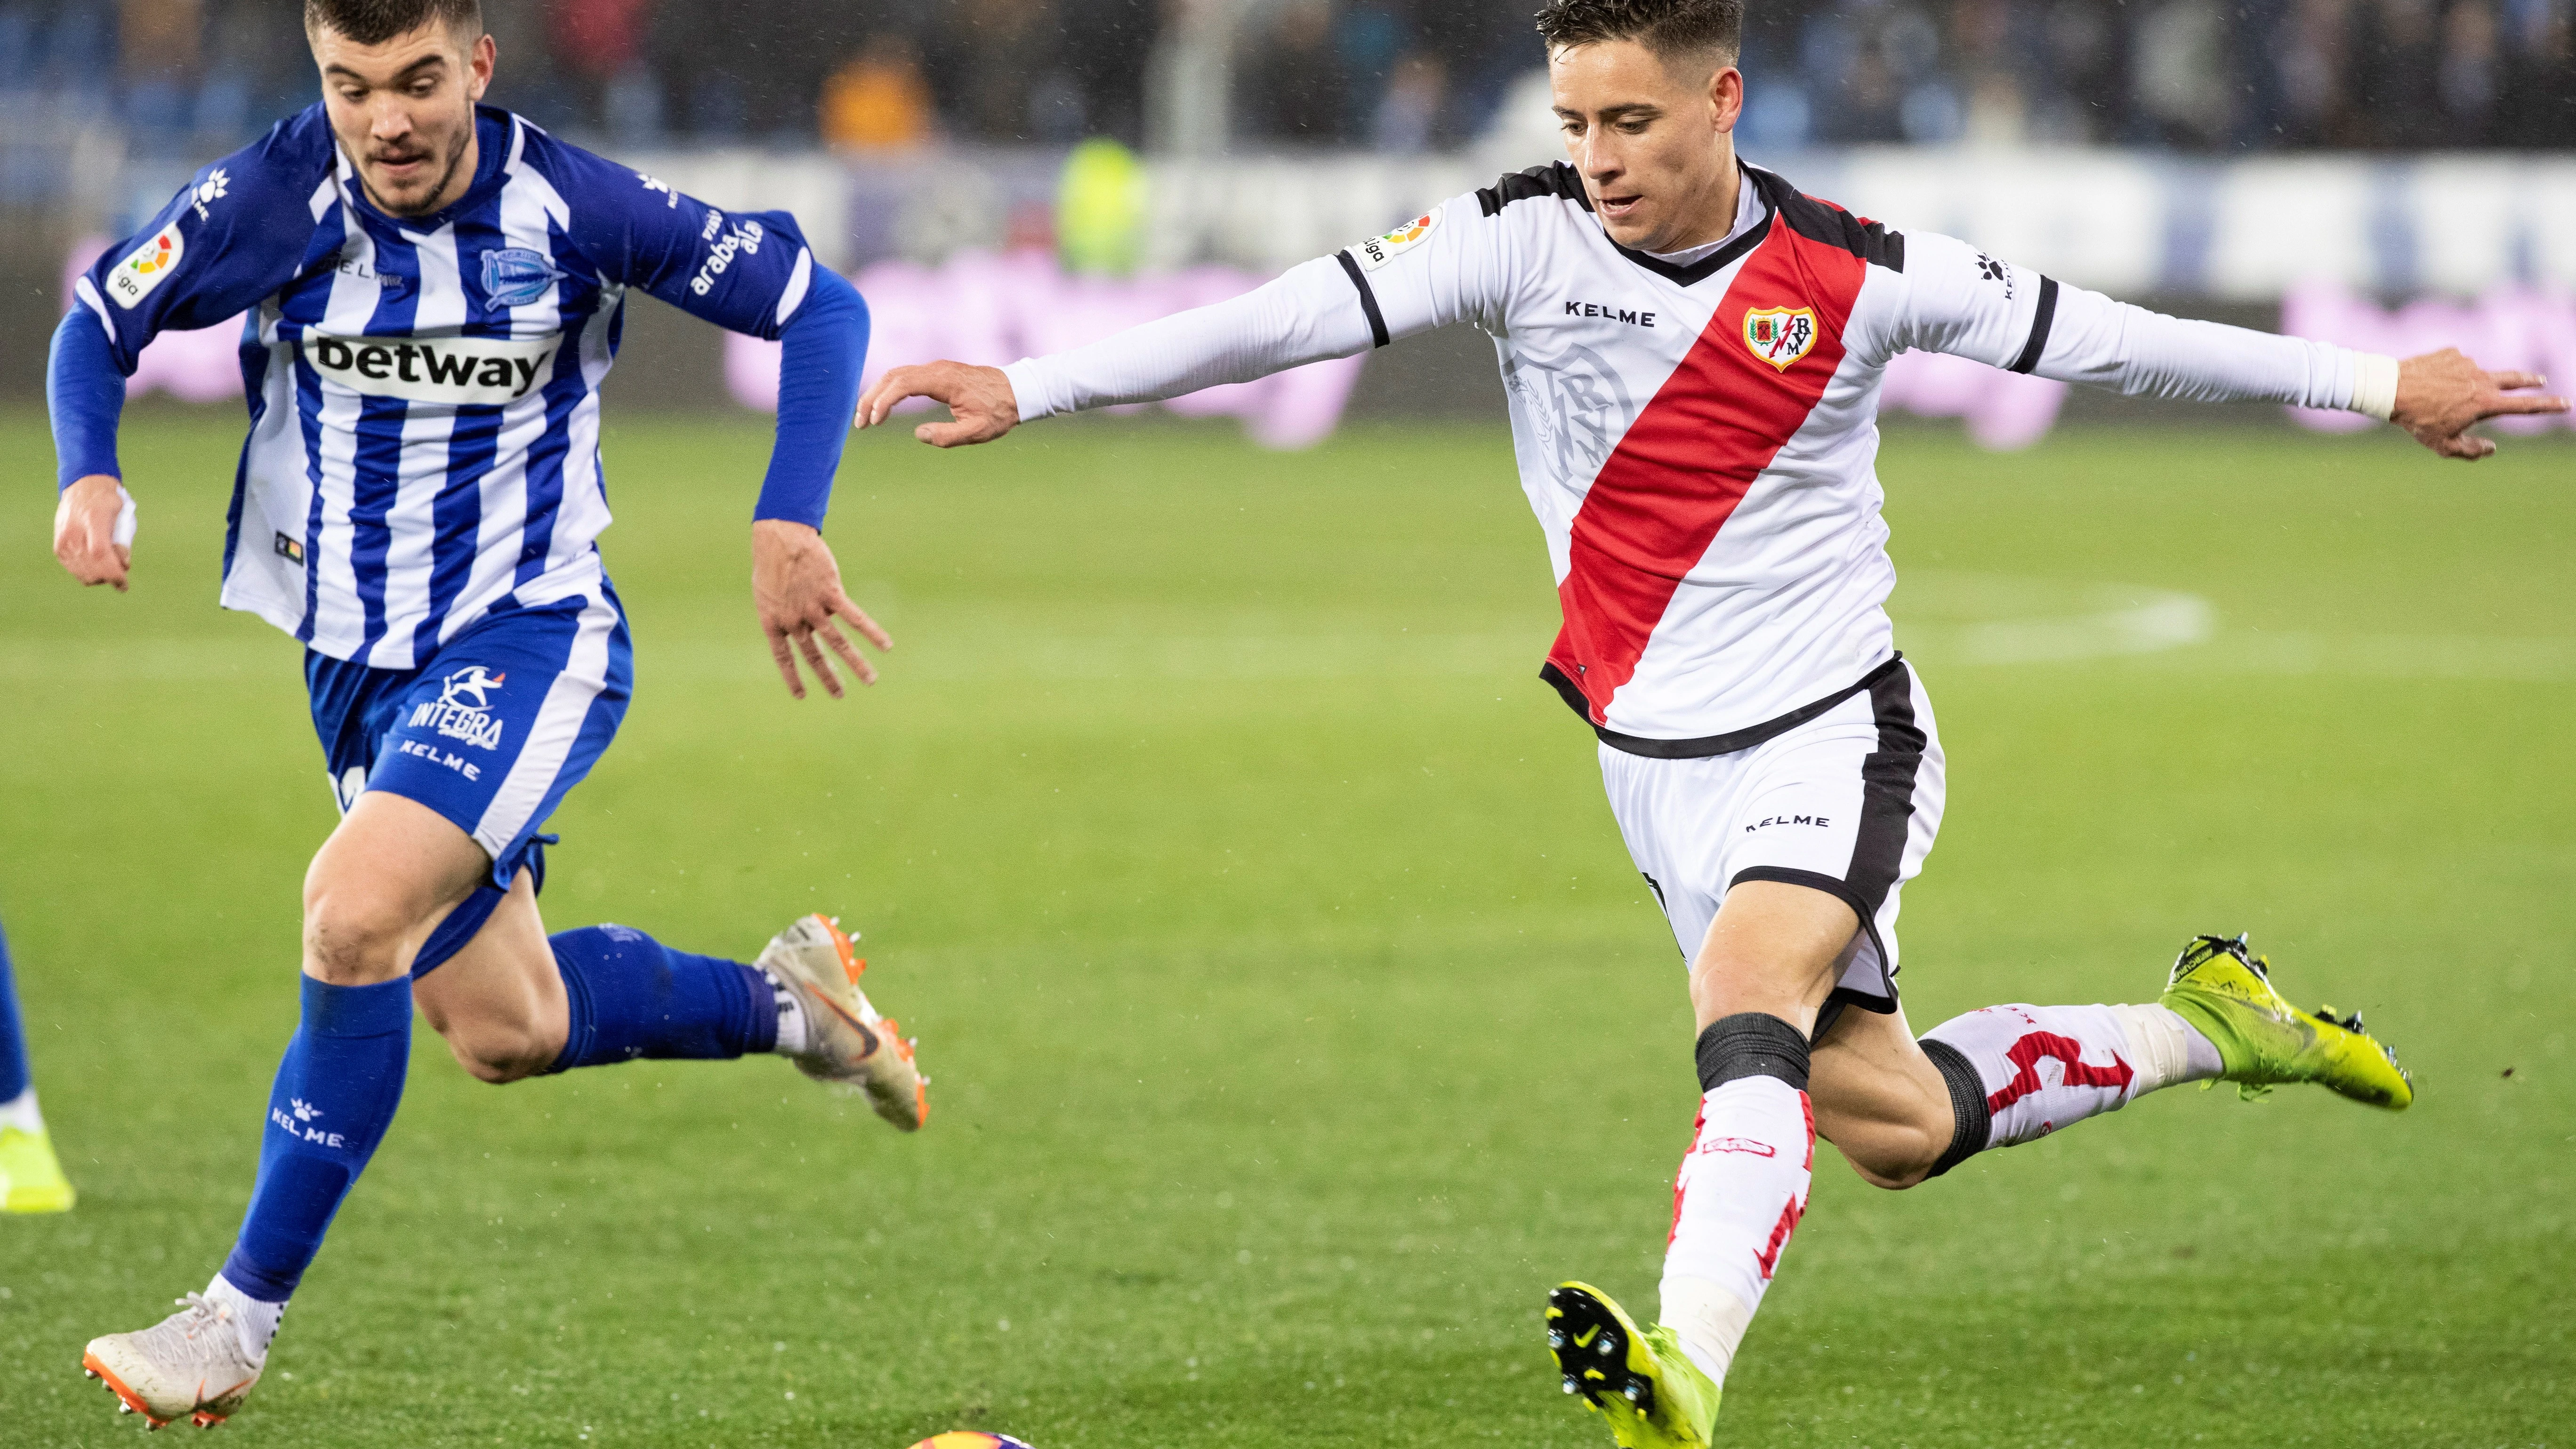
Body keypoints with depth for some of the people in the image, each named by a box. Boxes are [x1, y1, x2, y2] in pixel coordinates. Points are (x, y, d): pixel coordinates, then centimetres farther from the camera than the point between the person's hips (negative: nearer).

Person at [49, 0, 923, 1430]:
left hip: (532, 633, -4)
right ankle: (784, 1000, 41)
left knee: (355, 911, -28)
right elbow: (100, 323, 3)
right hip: (357, 657, 4)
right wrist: (89, 478, -17)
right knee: (503, 1030, 12)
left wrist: (788, 524, -19)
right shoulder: (268, 197, -12)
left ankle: (243, 1315, -17)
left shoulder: (571, 208, -17)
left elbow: (818, 306, -8)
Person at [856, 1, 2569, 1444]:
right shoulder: (1523, 240, -9)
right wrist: (1026, 389, -26)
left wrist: (2384, 386, 4)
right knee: (1892, 1127, 9)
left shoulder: (1852, 277, -11)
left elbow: (2098, 337, -1)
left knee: (1749, 1010, -30)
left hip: (1833, 732, -3)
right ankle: (2202, 1026, 32)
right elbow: (1294, 317, -17)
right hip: (1656, 758, 3)